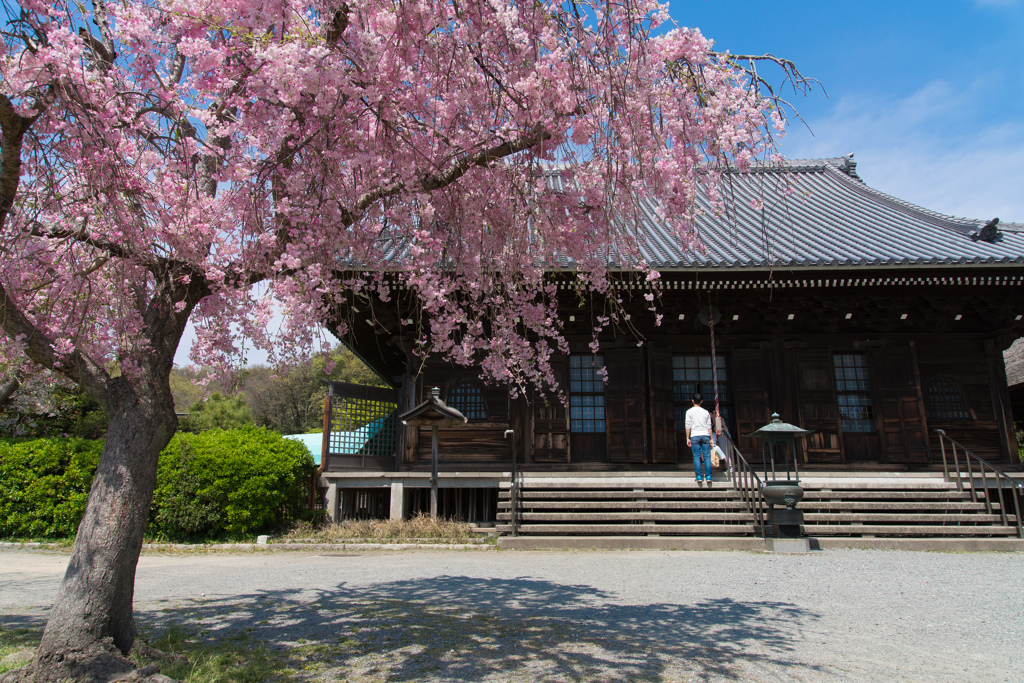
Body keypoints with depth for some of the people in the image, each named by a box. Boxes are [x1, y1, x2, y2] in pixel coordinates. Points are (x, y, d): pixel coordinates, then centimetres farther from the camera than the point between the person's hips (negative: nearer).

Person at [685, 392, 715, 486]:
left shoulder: (689, 412, 3)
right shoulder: (706, 412, 10)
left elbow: (688, 426, 0)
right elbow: (709, 427, 9)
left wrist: (688, 438, 4)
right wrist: (711, 438, 13)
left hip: (695, 436, -2)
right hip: (705, 436, 2)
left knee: (696, 456, 0)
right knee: (707, 456, 2)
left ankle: (699, 476, -3)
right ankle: (708, 476, -2)